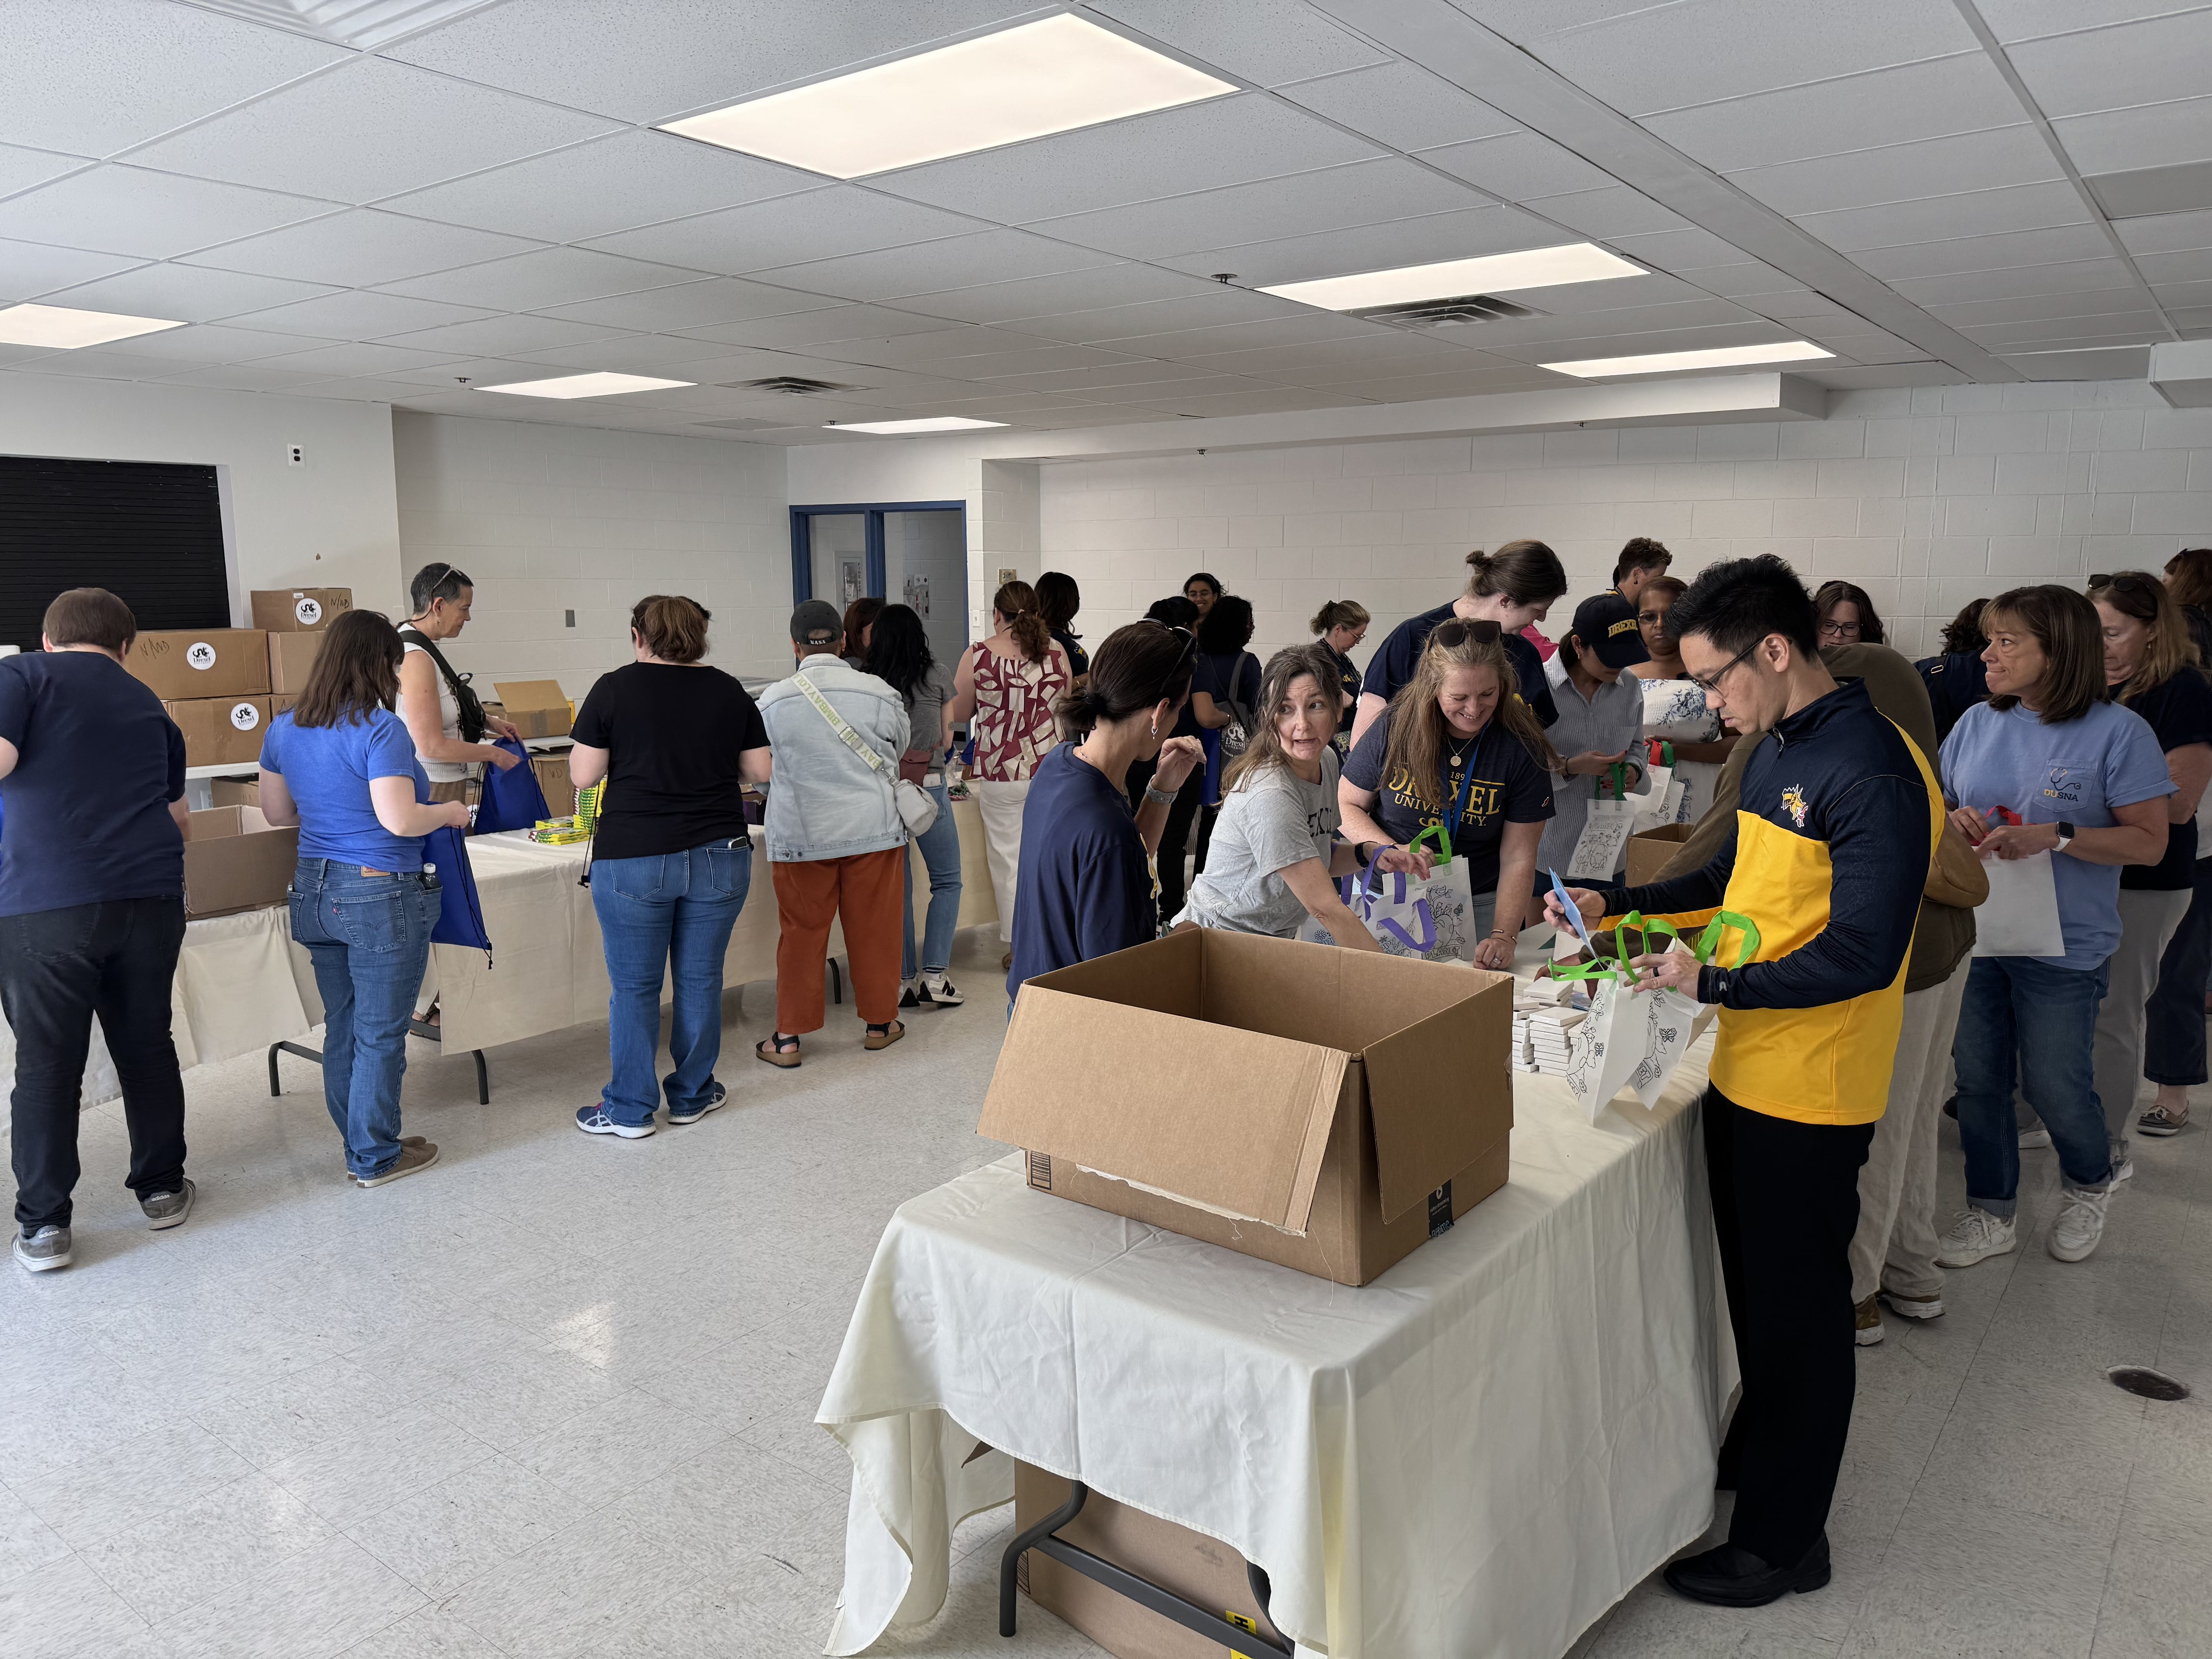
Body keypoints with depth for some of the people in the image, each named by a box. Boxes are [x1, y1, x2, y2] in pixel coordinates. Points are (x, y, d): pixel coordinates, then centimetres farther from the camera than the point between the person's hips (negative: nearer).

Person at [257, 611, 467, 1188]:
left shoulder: (284, 729, 7)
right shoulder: (380, 730, -18)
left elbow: (276, 811, 16)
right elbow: (400, 820, -23)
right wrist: (450, 811, -6)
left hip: (315, 891, 8)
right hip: (382, 897, -8)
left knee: (342, 1030, 17)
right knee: (380, 1035, 4)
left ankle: (361, 1145, 29)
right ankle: (375, 1158, 15)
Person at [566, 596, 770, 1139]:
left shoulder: (615, 689, -4)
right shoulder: (729, 691, 4)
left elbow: (583, 775, -4)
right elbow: (759, 771, 7)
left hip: (634, 859, -2)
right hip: (719, 855, 3)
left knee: (633, 987, 7)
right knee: (701, 980, 12)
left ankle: (629, 1109, 16)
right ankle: (692, 1096, 23)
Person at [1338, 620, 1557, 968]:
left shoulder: (1524, 751, -9)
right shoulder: (1396, 729, -10)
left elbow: (1518, 859, -10)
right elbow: (1347, 804, 1)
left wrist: (1503, 936, -22)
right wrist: (1389, 851, -19)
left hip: (1479, 905, 0)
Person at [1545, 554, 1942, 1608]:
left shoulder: (1870, 772, -22)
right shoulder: (1778, 753, 8)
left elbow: (1863, 955, -25)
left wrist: (1712, 984, -21)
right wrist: (1618, 907, 7)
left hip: (1809, 1096, -9)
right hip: (1742, 1072, 9)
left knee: (1796, 1309, 6)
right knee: (1752, 1285, 23)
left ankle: (1785, 1538, 23)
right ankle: (1757, 1451, 44)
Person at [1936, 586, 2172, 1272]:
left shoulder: (2118, 732, -10)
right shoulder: (1975, 724, 3)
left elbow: (2149, 842, -11)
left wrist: (2056, 837, -24)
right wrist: (1954, 821, -10)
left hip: (2063, 947, -4)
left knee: (2055, 1087, 9)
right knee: (1979, 1081, 11)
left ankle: (2089, 1188, 40)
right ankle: (1992, 1216, 27)